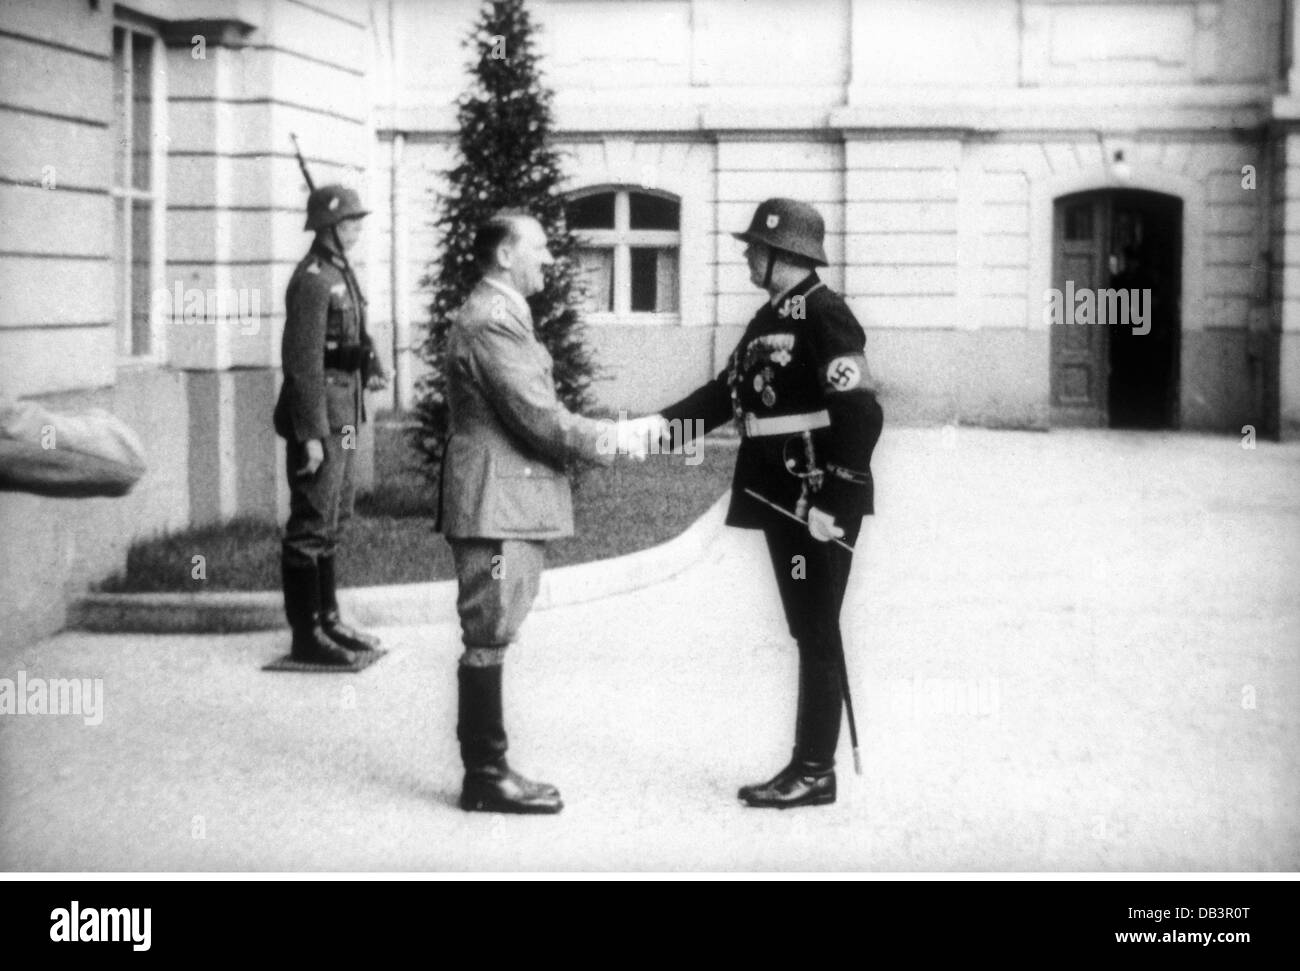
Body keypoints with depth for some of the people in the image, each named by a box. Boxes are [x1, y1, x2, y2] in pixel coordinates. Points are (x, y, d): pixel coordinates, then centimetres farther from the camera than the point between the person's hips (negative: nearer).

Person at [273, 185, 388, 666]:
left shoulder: (340, 273, 14)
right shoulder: (312, 279, -17)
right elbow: (302, 360, -21)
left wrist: (372, 367, 4)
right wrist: (311, 434, -23)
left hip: (342, 415, 10)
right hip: (319, 414, -10)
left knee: (333, 519, 17)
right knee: (311, 524, -5)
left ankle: (328, 620, 27)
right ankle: (306, 635, -1)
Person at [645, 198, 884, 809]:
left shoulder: (826, 317, -14)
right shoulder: (770, 318, 15)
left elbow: (861, 415, -21)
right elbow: (728, 391, 16)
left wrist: (835, 502, -22)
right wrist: (664, 425, 2)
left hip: (820, 505, -9)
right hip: (781, 500, 9)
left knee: (816, 633, -3)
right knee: (807, 631, 13)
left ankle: (816, 772, 4)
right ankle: (806, 766, 21)